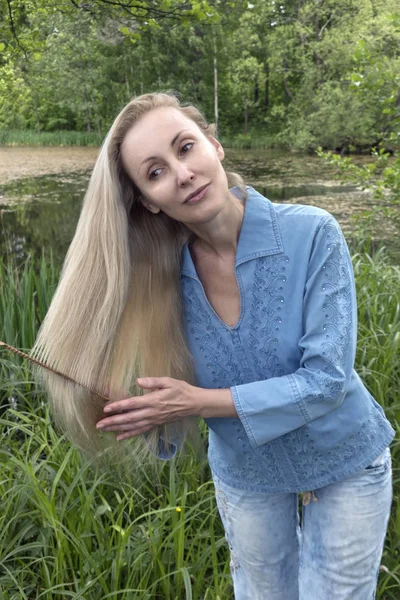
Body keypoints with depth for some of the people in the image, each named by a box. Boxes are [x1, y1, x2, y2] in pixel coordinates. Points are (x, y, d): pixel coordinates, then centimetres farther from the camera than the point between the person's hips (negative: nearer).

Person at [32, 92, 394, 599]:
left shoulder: (312, 234, -25)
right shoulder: (164, 274, -16)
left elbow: (326, 379, -25)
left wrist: (201, 402, -30)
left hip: (344, 465, -2)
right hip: (244, 476, 3)